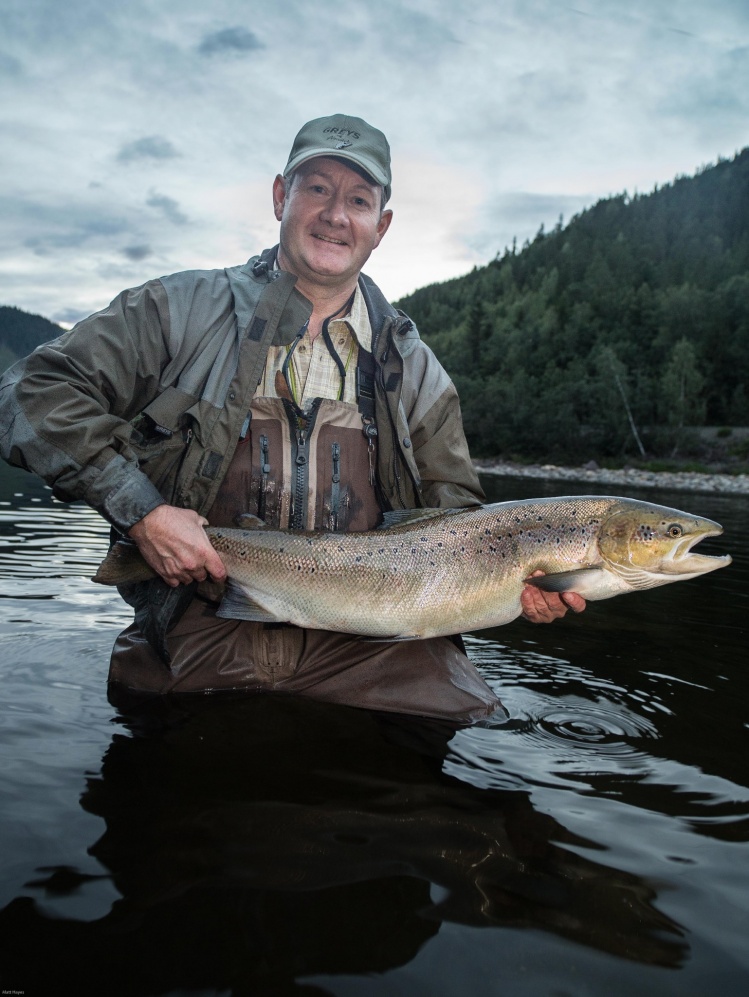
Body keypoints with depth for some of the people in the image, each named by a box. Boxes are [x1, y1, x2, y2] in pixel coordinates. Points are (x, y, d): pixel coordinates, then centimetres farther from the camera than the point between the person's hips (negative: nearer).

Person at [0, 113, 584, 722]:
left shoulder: (413, 367, 12)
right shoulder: (185, 309, 5)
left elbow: (457, 520, 15)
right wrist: (140, 511, -12)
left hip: (364, 645, 2)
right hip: (202, 632, -1)